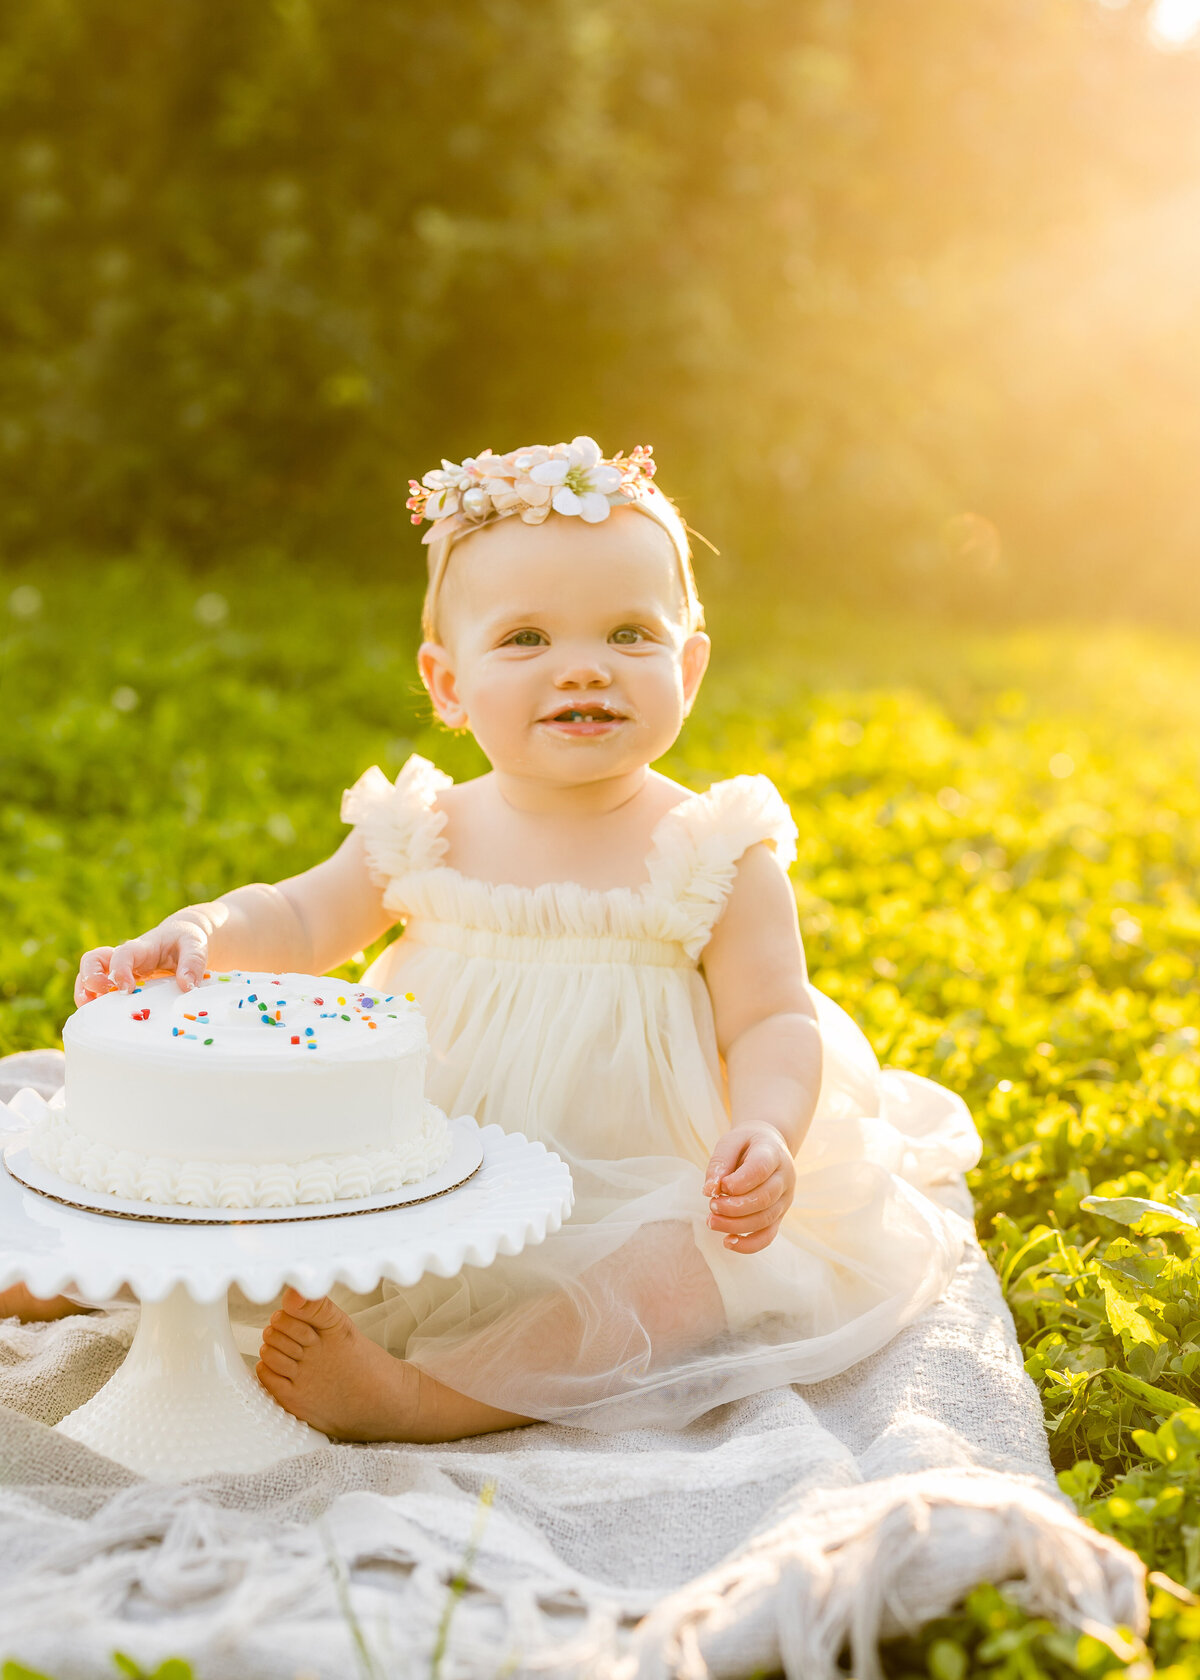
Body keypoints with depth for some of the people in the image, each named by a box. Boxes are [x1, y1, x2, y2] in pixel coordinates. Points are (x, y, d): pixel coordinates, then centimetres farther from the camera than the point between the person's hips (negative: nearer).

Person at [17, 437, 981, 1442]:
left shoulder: (715, 855, -10)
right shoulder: (427, 835, -3)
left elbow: (774, 1027, -9)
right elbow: (296, 922, 7)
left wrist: (767, 1137, -31)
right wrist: (193, 938, -14)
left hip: (642, 1199, -3)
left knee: (698, 1270, -31)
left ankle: (425, 1400, -35)